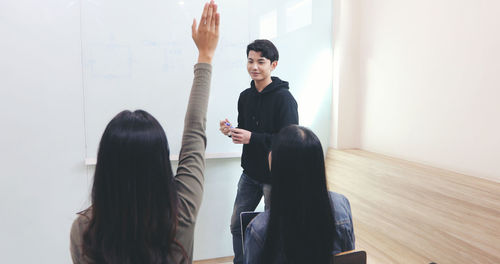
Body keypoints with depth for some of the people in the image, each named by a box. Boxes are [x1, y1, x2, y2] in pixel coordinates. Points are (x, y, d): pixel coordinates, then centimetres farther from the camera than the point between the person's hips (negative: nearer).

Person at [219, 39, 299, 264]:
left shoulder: (284, 98, -16)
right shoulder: (245, 96, 6)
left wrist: (252, 137, -24)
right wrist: (231, 131, -7)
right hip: (250, 173, 7)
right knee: (237, 225, 15)